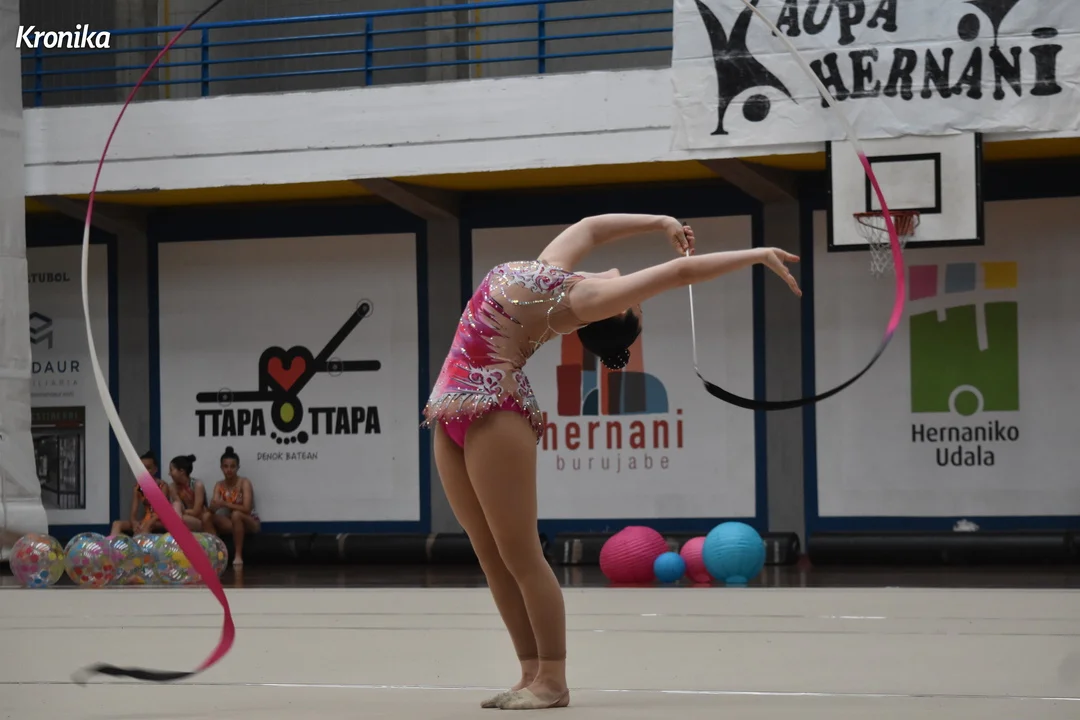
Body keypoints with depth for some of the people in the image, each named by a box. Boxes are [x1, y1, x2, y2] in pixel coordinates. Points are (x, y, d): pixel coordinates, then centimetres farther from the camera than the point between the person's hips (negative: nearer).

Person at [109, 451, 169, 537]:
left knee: (147, 526, -41)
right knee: (117, 524, -20)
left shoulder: (162, 486, -6)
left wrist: (148, 523, -34)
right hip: (145, 522, 5)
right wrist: (134, 523, -26)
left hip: (160, 523, -5)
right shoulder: (138, 487, 8)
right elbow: (133, 512, -1)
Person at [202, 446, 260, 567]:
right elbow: (213, 509, -11)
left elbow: (246, 509, -27)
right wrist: (214, 506, -36)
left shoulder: (244, 483, -16)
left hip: (250, 522, -5)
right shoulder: (219, 485, -1)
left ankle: (238, 556, -30)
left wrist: (225, 504, -37)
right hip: (231, 523, 5)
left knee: (236, 514, -37)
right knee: (206, 516, -16)